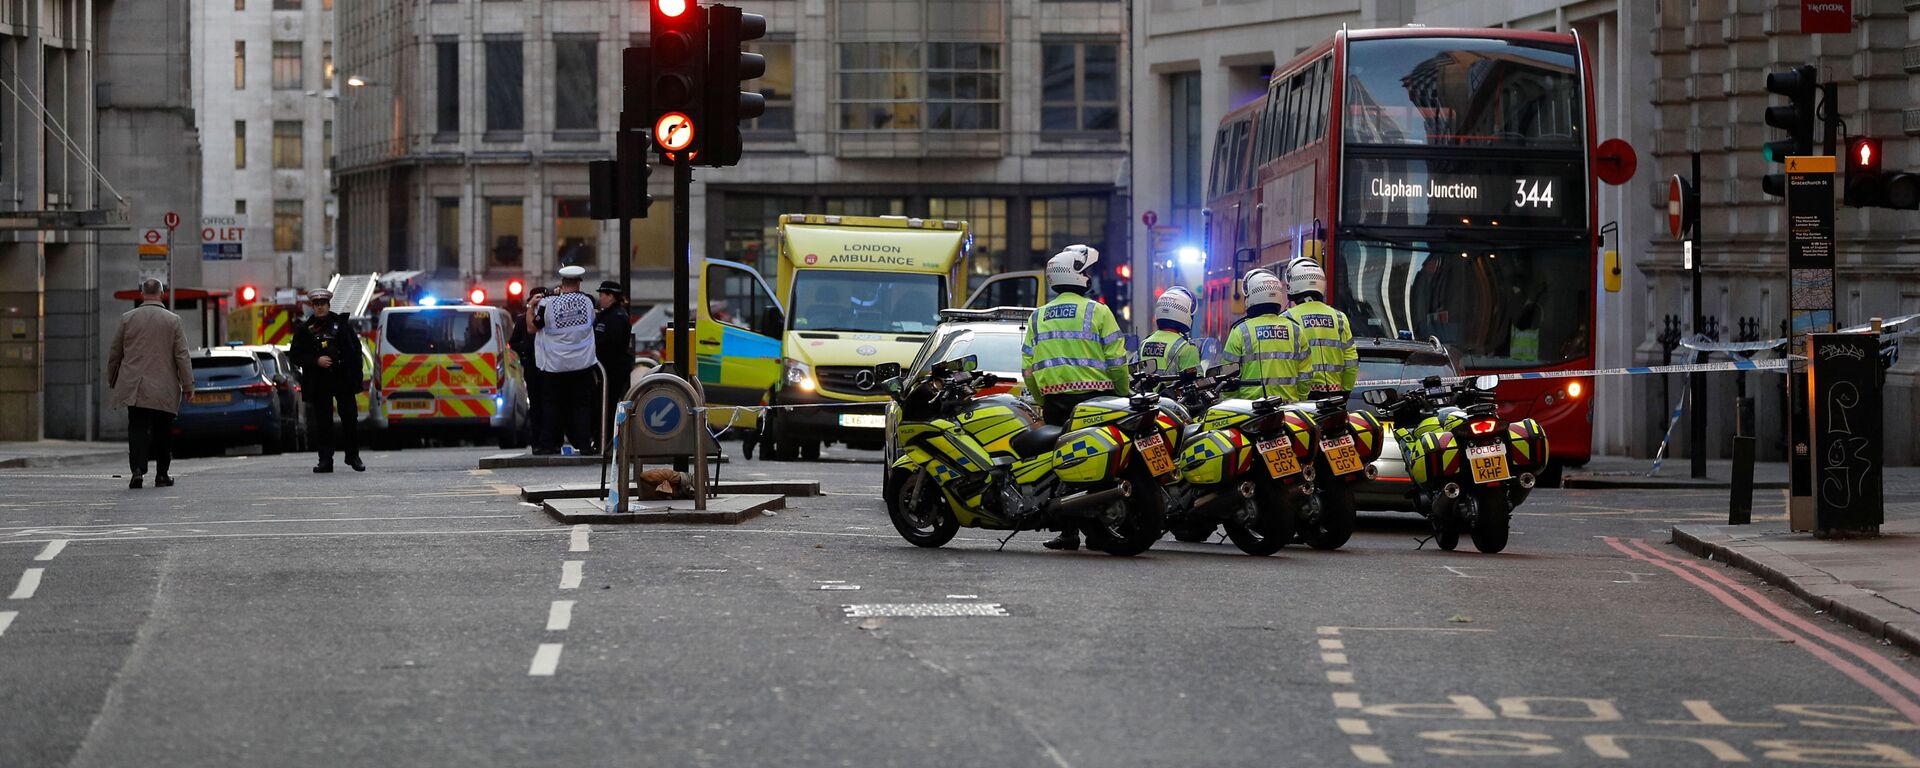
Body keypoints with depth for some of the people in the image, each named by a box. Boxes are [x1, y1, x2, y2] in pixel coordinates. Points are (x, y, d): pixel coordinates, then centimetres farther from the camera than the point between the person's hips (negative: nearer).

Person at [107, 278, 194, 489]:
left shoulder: (127, 319, 1)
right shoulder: (173, 321, -3)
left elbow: (115, 354, 8)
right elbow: (182, 356, -4)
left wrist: (112, 381, 21)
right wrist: (188, 385, 1)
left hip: (134, 388, 0)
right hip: (164, 390, 0)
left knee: (137, 429, -1)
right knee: (163, 432, 9)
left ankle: (138, 469, -18)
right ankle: (162, 475, 13)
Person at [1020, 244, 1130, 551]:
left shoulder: (1039, 317, 12)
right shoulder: (1097, 312, -1)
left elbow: (1027, 369, 10)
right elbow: (1117, 362, -5)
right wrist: (1125, 396, 6)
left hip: (1053, 400, 3)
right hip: (1093, 396, -3)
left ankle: (1068, 531, 2)